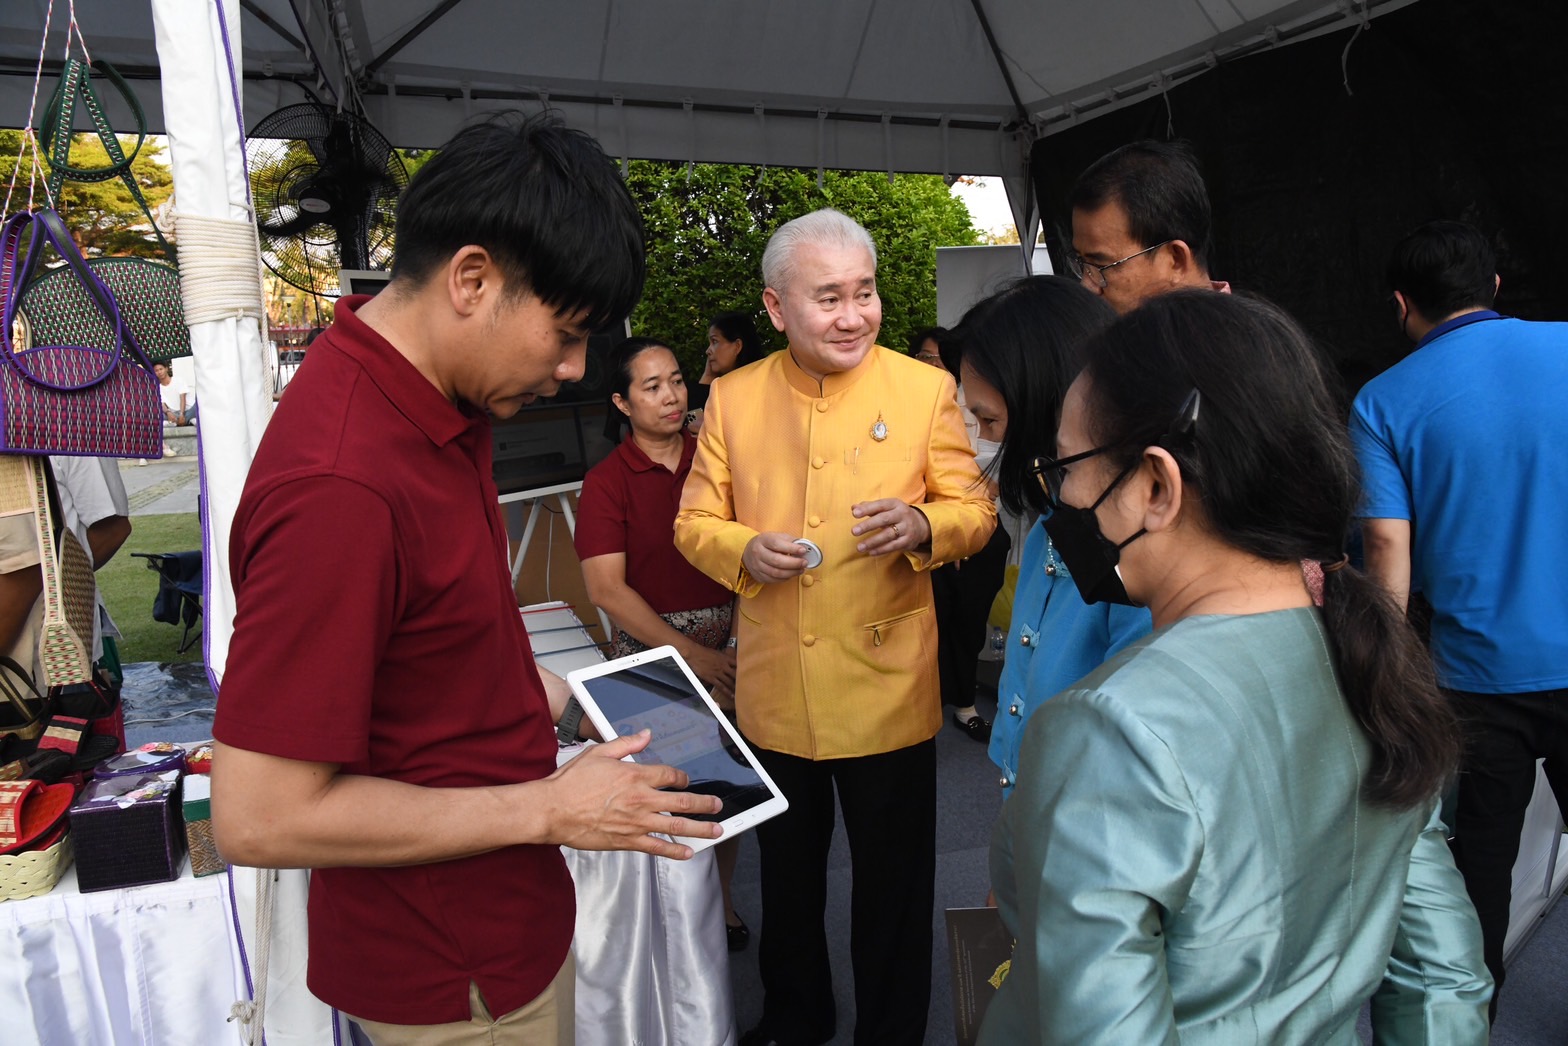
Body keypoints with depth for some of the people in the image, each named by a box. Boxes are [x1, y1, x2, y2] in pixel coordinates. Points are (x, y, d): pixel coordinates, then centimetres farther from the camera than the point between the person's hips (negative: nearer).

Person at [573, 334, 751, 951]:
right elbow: (607, 588, -10)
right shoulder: (608, 481, -3)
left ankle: (720, 899, 31)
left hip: (728, 644, 3)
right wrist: (692, 653, -14)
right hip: (648, 650, -3)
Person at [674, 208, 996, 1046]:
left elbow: (976, 513, -2)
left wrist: (921, 526, -23)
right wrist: (744, 550, -17)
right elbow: (694, 522, 4)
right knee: (786, 873, 23)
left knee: (893, 885, 13)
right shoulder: (732, 397, -1)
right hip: (773, 694, 3)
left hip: (887, 692, -2)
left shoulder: (925, 388, -6)